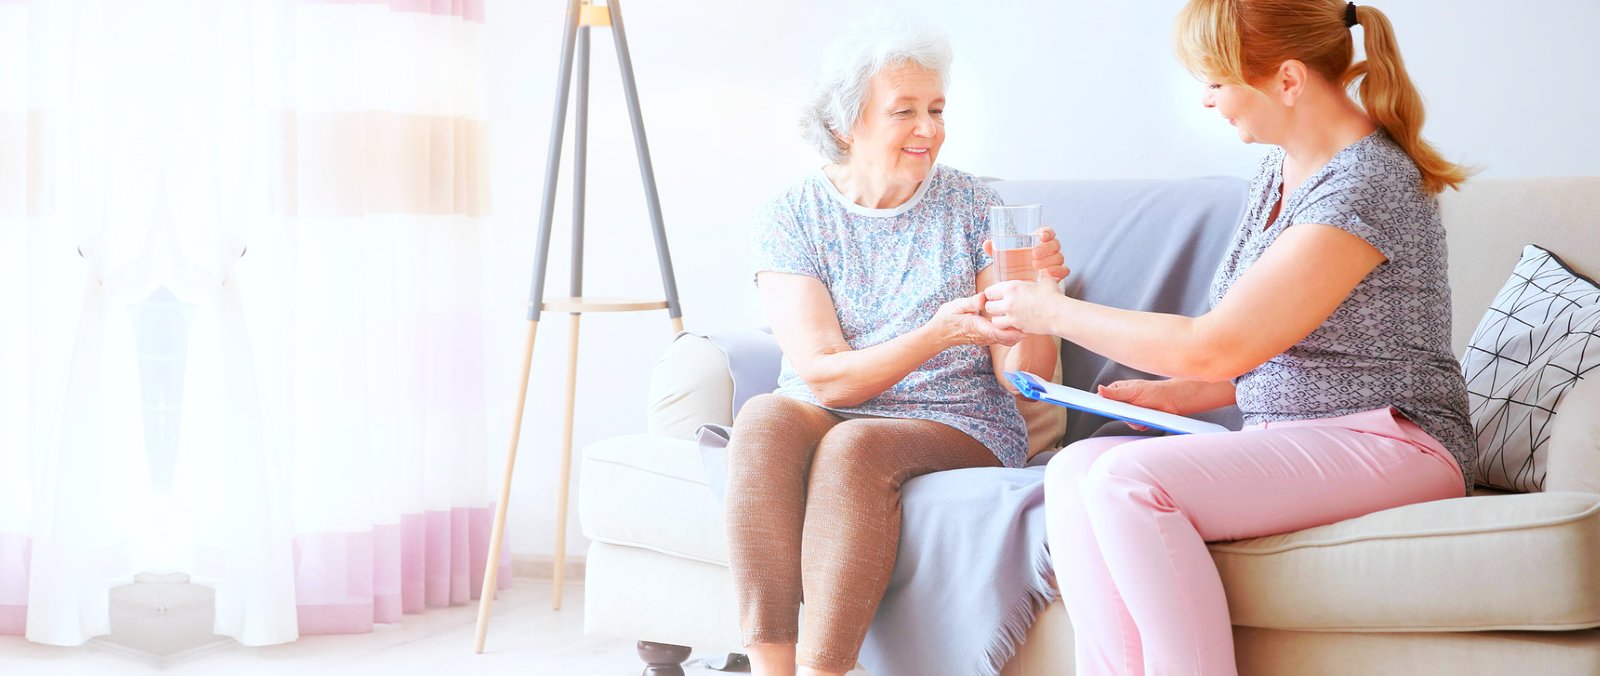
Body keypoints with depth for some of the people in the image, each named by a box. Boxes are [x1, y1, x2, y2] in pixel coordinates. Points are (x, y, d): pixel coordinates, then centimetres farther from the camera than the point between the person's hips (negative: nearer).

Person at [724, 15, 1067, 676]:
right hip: (824, 418, 1)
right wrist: (936, 334, -27)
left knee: (851, 446, -33)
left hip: (959, 429, -1)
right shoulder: (792, 217, 0)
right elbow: (823, 376, -12)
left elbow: (1023, 378, -1)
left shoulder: (975, 207, 1)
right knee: (764, 416, -32)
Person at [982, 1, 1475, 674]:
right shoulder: (1278, 170, 13)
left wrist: (1055, 311, -8)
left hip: (1390, 441, -8)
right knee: (1074, 471, -18)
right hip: (1286, 440, 8)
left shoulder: (1364, 184, -16)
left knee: (1129, 479, -29)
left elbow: (1215, 348, -18)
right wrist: (1167, 395, 6)